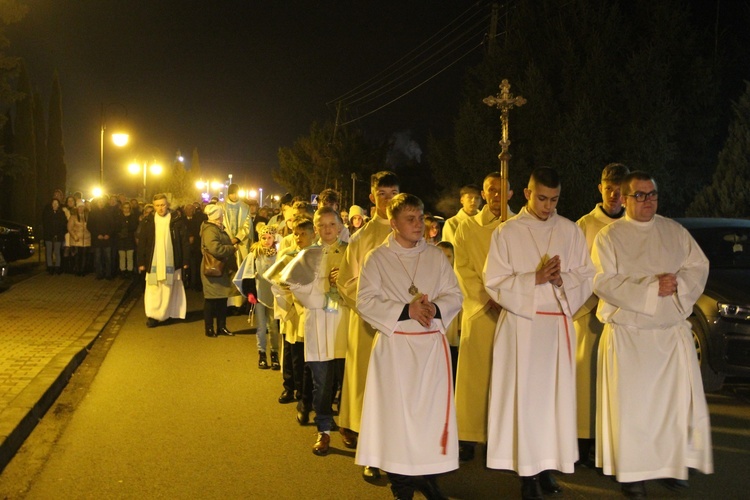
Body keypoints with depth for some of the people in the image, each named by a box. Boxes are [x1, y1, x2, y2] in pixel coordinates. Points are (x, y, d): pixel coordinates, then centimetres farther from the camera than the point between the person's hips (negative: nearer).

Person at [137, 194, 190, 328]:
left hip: (171, 262, -1)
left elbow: (184, 242, 0)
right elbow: (142, 243, 5)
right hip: (153, 262, 1)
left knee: (168, 289, 6)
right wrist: (141, 262, 1)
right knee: (153, 289, 1)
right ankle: (152, 315, 6)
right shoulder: (147, 221, 3)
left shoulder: (177, 221, -1)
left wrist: (186, 261, -3)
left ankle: (165, 314, 15)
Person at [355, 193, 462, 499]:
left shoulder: (436, 256, 9)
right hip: (395, 345, -2)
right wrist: (406, 310, -16)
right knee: (396, 410, 0)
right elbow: (366, 301, -6)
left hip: (432, 344, 3)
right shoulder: (378, 258, 1)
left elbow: (454, 295, 7)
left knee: (432, 408, 2)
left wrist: (435, 308, -14)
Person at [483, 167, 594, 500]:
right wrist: (535, 279, -15)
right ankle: (527, 472, 7)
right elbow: (494, 283, -3)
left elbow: (587, 277, 6)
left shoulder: (570, 231, 8)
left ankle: (548, 465, 17)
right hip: (521, 325, -2)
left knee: (555, 395, 6)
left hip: (559, 325, 3)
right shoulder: (507, 233, 1)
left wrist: (562, 279, -14)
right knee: (524, 397, -1)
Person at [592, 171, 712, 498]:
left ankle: (674, 463, 20)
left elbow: (699, 267, 7)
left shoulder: (675, 231, 10)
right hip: (628, 333, -3)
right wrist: (652, 288, -19)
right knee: (632, 404, 0)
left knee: (678, 399, 5)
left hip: (674, 331, 4)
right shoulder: (610, 236, -2)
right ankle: (632, 472, 10)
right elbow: (604, 282, -12)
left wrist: (677, 283, -14)